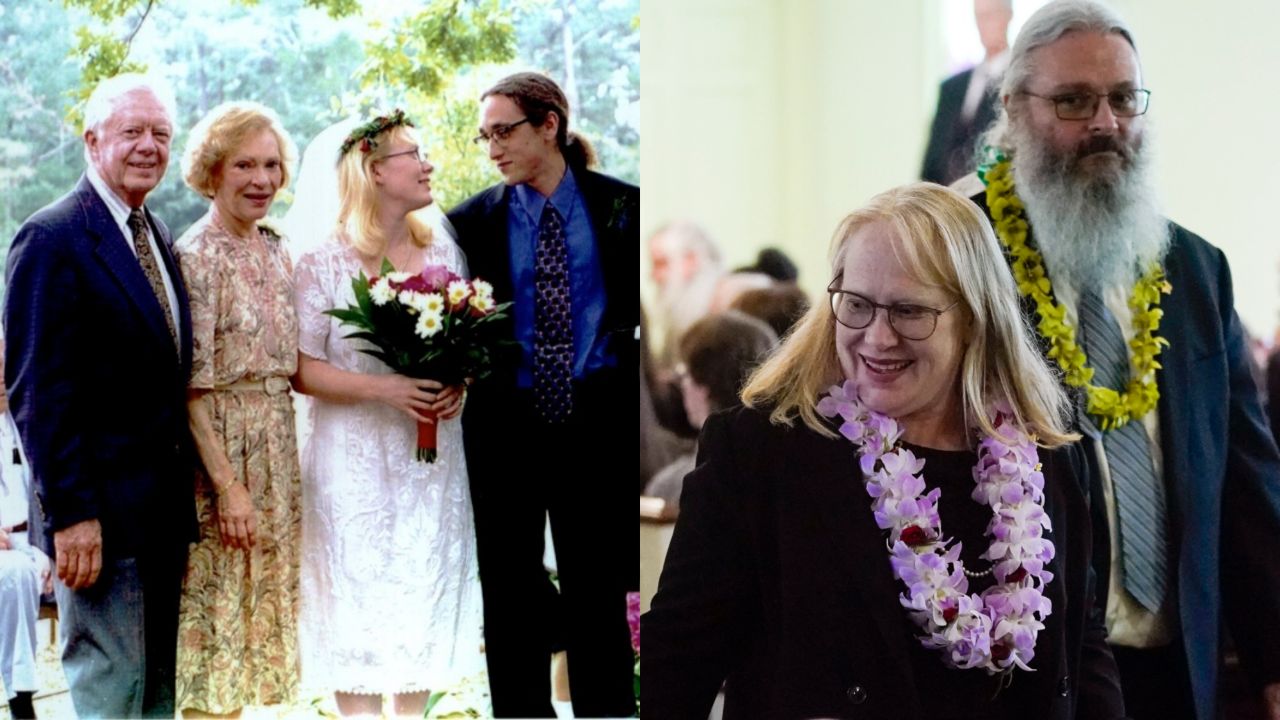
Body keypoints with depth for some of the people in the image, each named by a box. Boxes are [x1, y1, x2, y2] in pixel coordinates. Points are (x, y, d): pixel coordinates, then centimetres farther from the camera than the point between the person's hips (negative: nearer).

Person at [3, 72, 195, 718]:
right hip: (101, 514, -9)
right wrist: (71, 513, -20)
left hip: (163, 515, 9)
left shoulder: (157, 239, 15)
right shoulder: (53, 238, -11)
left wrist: (182, 508, 13)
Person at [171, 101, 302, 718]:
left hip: (278, 447, 8)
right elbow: (192, 389, -16)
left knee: (264, 601, 12)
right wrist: (229, 484, -19)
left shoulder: (275, 250, 9)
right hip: (219, 449, -7)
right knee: (215, 607, -2)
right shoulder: (196, 256, -13)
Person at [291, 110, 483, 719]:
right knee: (356, 595, -3)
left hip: (431, 457, 4)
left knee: (426, 588, 5)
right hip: (355, 457, -4)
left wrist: (458, 385, -7)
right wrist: (384, 388, -20)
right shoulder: (323, 265, -5)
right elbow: (301, 369, -8)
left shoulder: (445, 255, 7)